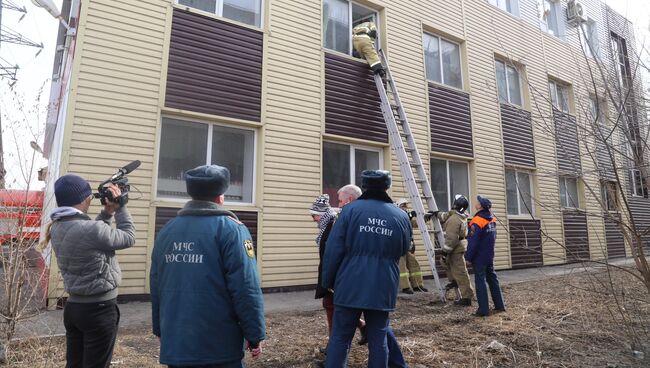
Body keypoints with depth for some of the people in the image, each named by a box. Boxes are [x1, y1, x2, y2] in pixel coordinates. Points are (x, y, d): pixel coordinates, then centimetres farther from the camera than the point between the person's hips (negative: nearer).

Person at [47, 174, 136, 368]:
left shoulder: (57, 228, 1)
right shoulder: (92, 229, -25)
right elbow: (128, 238, -10)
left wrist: (107, 212, 4)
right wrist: (119, 207, -4)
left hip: (73, 306, 8)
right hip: (99, 310, -8)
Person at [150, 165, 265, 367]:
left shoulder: (166, 230, 5)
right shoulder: (230, 229, -13)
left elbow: (156, 287, 9)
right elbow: (246, 289, -19)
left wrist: (161, 330, 20)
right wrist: (255, 335, -9)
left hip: (175, 345, 5)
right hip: (219, 348, -5)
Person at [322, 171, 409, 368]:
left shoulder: (350, 209, -6)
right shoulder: (401, 216, 2)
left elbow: (333, 250, -7)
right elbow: (403, 250, 16)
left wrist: (328, 281, 3)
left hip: (350, 285, -2)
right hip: (383, 288, 2)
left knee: (340, 337, 9)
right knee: (378, 339, 13)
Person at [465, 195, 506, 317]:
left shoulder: (477, 221, -20)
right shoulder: (492, 219, 4)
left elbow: (473, 242, -20)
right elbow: (493, 237, 14)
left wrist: (468, 257, -13)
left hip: (479, 257, -8)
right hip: (490, 255, 8)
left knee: (480, 281, -2)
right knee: (492, 279, 17)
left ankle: (483, 310, 1)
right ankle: (500, 305, 24)